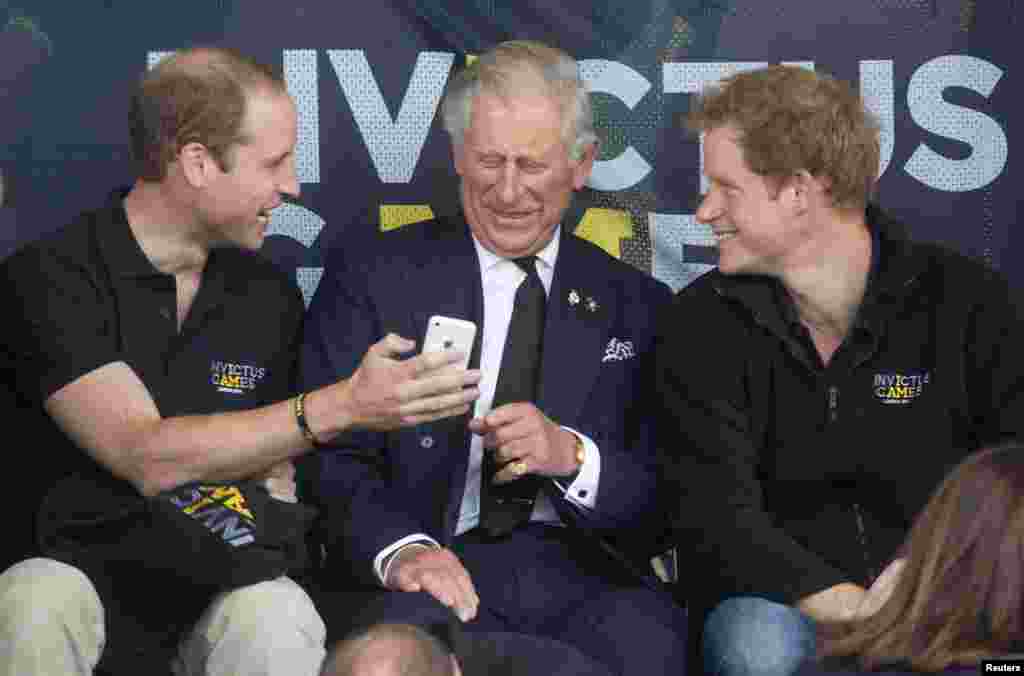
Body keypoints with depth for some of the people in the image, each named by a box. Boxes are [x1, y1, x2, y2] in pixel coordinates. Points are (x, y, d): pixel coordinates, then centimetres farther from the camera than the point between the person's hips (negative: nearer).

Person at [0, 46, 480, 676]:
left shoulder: (268, 293, 6)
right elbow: (150, 459, -19)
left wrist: (268, 504, -11)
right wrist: (342, 406, -24)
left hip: (217, 590, 3)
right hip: (76, 575, -3)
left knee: (278, 621, -30)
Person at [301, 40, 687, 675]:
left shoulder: (638, 306, 15)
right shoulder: (372, 280, 8)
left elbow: (670, 501, 9)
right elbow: (333, 462, -1)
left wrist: (572, 455, -11)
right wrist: (400, 548, -22)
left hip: (581, 571, 2)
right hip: (443, 568, -1)